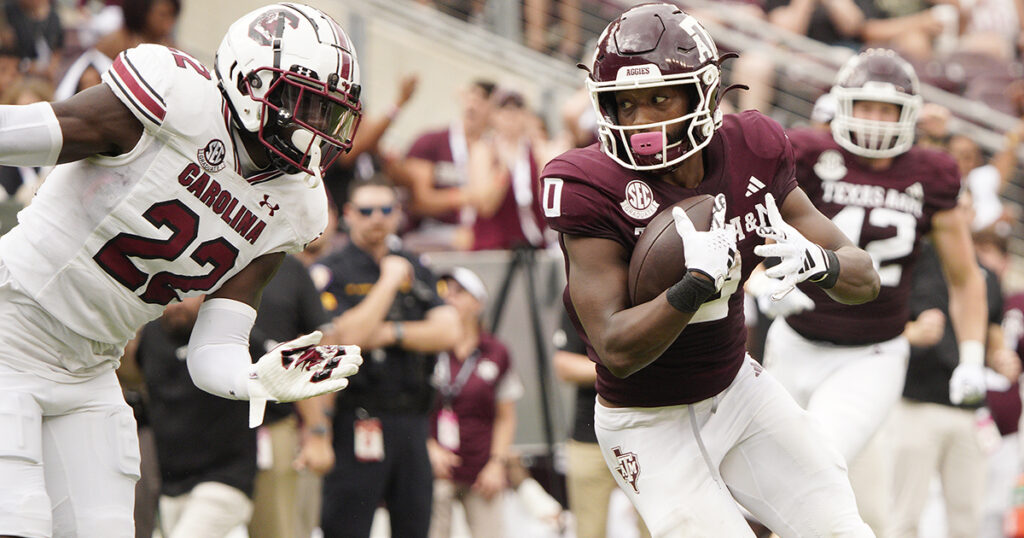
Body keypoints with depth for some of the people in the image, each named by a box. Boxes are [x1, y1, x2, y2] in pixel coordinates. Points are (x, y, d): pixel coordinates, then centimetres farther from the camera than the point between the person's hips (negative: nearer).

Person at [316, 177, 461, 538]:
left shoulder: (416, 272, 15)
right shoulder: (332, 273, -2)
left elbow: (448, 332, 3)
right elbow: (348, 335, -17)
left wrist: (391, 333, -9)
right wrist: (390, 280, -10)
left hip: (413, 421, 6)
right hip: (356, 423, -5)